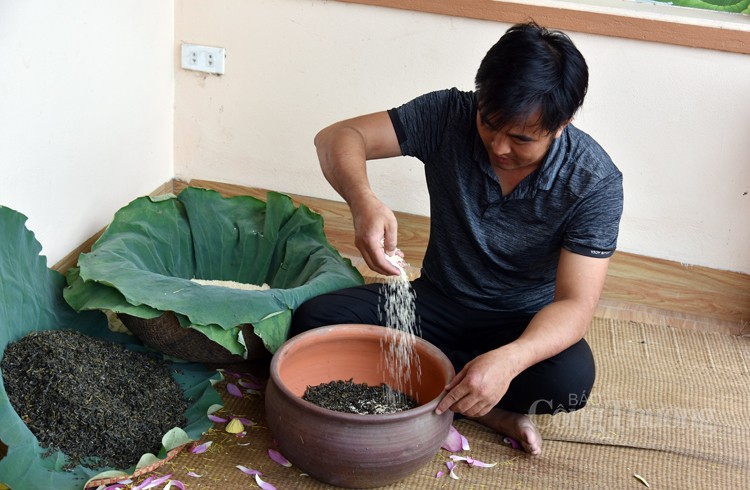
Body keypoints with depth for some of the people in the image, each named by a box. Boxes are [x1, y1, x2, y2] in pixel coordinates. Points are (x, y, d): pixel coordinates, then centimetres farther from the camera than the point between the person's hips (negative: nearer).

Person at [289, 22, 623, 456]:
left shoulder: (596, 182, -22)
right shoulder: (450, 115, -17)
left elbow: (575, 305, -26)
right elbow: (338, 138, -19)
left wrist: (508, 360, -47)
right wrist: (364, 201, -43)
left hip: (524, 325, -3)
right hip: (437, 301, 4)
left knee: (570, 378, -36)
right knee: (313, 321, -20)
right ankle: (491, 414, -18)